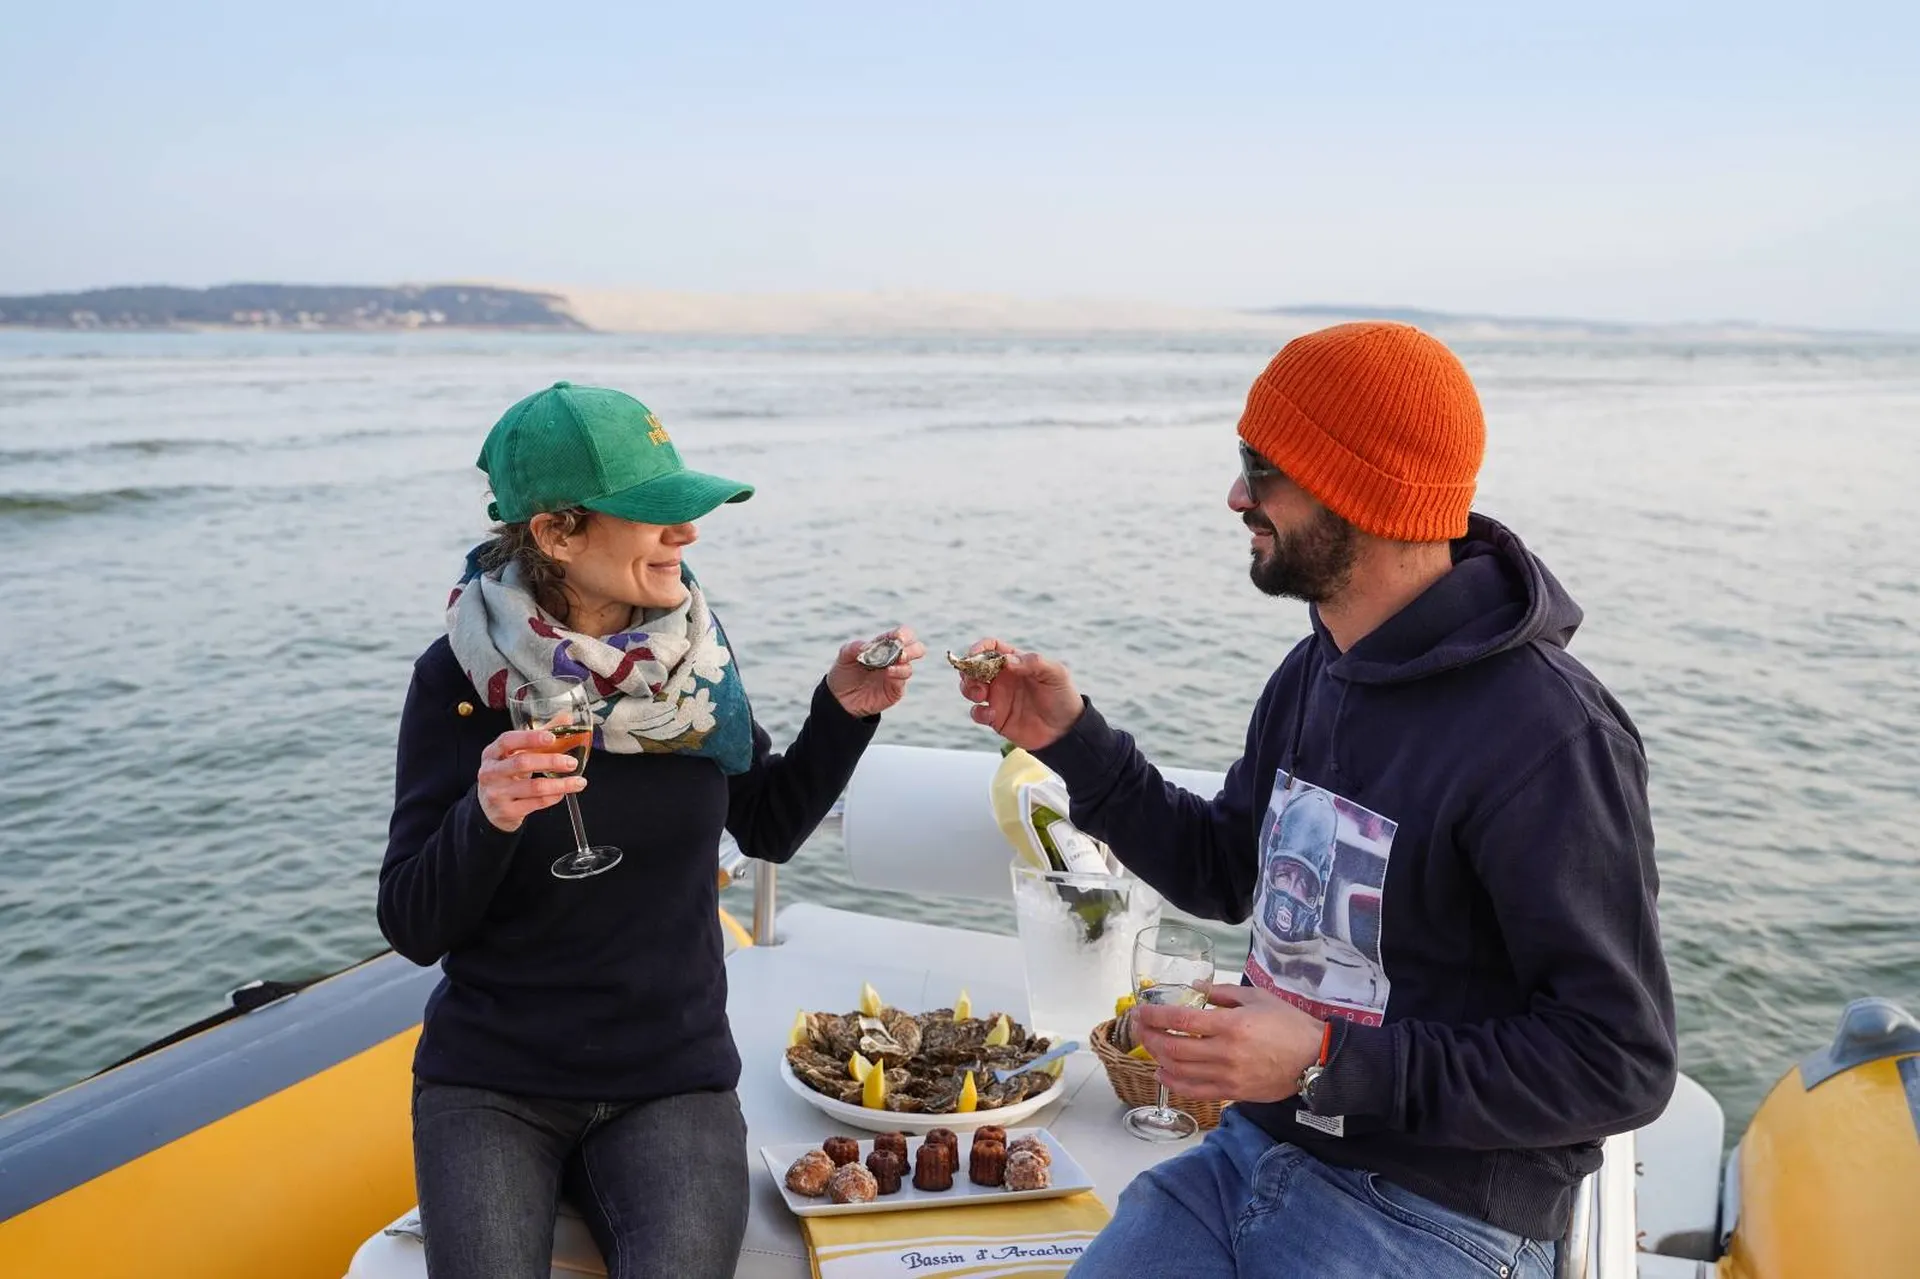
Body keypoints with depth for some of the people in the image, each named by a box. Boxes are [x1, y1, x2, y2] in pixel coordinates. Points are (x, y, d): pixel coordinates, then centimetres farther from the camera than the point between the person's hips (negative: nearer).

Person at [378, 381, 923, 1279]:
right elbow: (413, 928, -10)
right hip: (490, 1082, -1)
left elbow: (768, 827, 9)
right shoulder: (464, 675, -12)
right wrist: (485, 818, -28)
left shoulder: (691, 648, -4)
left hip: (674, 1079, 2)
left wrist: (842, 714, -6)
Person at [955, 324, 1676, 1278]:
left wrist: (1328, 1062, -24)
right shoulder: (1314, 673, 4)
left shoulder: (1546, 740, -22)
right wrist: (1072, 738, 4)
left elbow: (1622, 1064, -20)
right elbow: (1224, 874, 16)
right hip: (1254, 1149, 7)